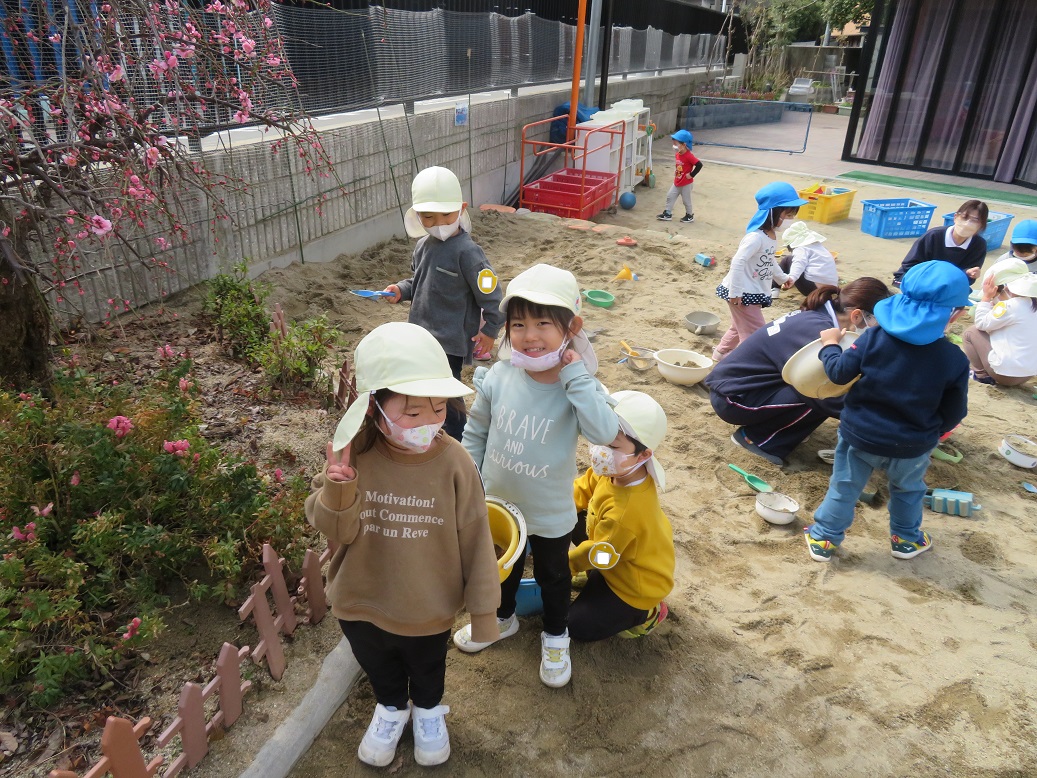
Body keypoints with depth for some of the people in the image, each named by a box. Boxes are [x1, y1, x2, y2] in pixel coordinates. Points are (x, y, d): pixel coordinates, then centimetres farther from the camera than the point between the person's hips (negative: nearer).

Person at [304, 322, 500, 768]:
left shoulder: (453, 462, -25)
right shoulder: (353, 455, -22)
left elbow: (474, 540, -16)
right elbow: (337, 531, -15)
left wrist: (483, 607, -9)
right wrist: (337, 493, -37)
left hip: (429, 609, -1)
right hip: (362, 604, 2)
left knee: (427, 668, 29)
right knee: (379, 668, 30)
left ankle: (428, 709, 61)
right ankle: (391, 707, 62)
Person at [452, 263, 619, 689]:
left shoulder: (578, 387, -24)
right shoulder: (498, 377, -17)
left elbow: (605, 433, -42)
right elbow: (475, 433, -4)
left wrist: (575, 376, -40)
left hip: (550, 513, -2)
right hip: (498, 504, 3)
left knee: (553, 575, 23)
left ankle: (555, 637, 51)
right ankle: (502, 618, 59)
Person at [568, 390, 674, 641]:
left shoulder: (624, 512, -42)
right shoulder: (620, 470, -19)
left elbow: (598, 555, -24)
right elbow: (583, 490, 0)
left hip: (637, 586, -8)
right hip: (626, 556, 8)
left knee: (577, 626, 1)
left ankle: (645, 614, 12)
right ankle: (599, 581, 16)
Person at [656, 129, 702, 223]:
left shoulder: (689, 156, -25)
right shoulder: (678, 154, 0)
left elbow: (699, 165, -28)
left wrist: (691, 175, -24)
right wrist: (676, 171, 7)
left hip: (686, 184, -8)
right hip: (677, 182, 8)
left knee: (686, 200, 7)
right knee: (670, 196, 9)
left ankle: (690, 215, 25)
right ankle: (667, 213, 18)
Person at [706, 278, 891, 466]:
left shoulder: (816, 316, 3)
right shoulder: (817, 330, -24)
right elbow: (830, 400, -24)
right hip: (733, 397, -9)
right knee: (820, 400, -17)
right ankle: (757, 438, -2)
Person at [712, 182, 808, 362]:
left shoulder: (771, 234, 7)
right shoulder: (756, 237, -26)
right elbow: (737, 262, -31)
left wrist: (781, 277, 35)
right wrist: (735, 292, -30)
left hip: (753, 292, 10)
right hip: (743, 293, -10)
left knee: (740, 327, 26)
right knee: (755, 333, -5)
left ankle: (721, 352, 45)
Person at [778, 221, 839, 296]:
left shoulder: (801, 248, -2)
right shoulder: (818, 246, 27)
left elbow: (799, 263, -24)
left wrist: (792, 278, -41)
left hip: (813, 287, -10)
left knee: (787, 260, 6)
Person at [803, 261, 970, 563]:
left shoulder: (875, 337, -16)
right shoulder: (954, 359, -12)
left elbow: (840, 373, -14)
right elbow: (954, 412, -4)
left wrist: (830, 344, 4)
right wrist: (932, 432, 16)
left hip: (859, 435, -1)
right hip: (911, 447, 1)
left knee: (843, 488, 15)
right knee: (908, 490, 28)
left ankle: (823, 539, 24)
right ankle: (906, 539, 44)